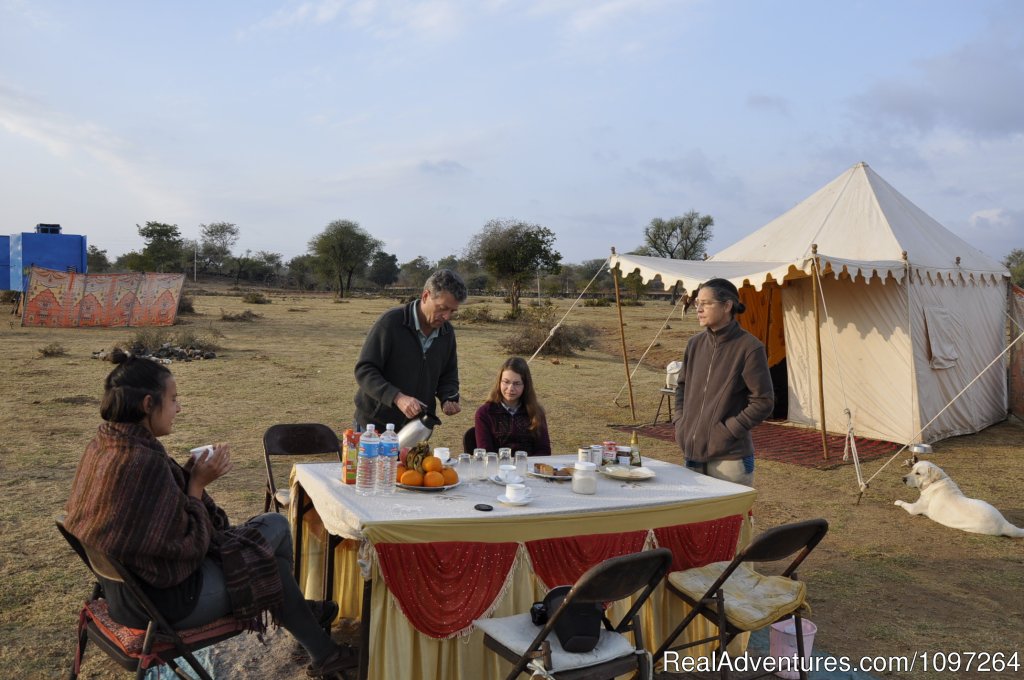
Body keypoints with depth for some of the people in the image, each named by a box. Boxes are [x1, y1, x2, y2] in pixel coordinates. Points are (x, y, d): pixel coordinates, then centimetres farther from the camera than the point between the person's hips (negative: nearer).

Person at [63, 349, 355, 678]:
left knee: (275, 525, 16)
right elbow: (186, 545, -23)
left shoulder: (100, 446, -1)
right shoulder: (145, 462, -29)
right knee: (275, 528, 7)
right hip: (166, 600, -9)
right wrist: (197, 483, -14)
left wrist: (187, 476, -1)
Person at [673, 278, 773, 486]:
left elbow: (763, 402, -11)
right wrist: (680, 421, 6)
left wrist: (728, 430, -13)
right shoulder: (695, 344, 7)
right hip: (693, 454, 6)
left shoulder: (749, 348, -12)